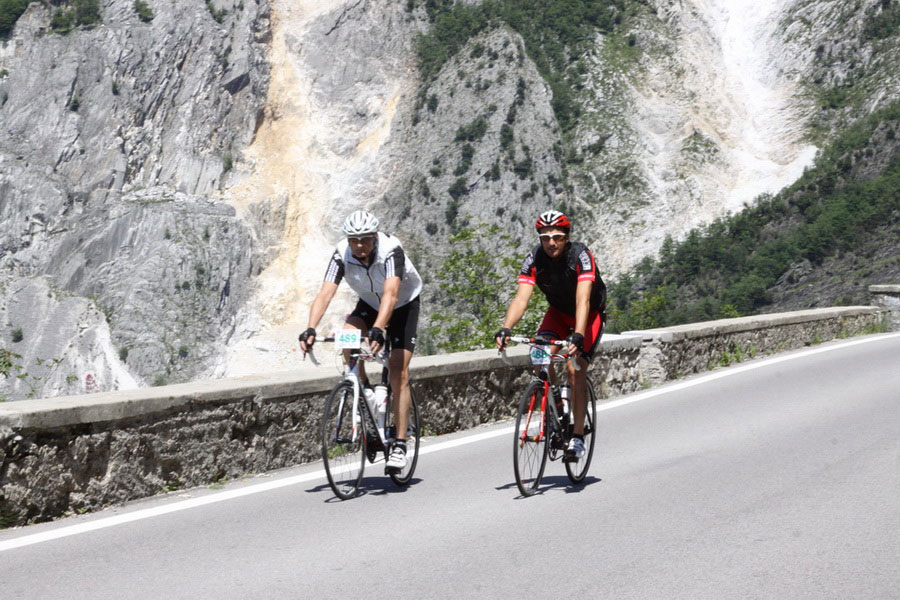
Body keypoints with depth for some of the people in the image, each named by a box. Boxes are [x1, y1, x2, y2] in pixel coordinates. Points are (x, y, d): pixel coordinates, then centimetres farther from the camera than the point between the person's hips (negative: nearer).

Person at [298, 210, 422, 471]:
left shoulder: (391, 251, -35)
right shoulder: (342, 254, -24)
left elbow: (391, 294, -47)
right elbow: (325, 294, -33)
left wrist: (377, 330, -62)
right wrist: (310, 329, -48)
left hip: (404, 305, -3)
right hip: (369, 304, 3)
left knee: (399, 372, -13)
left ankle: (400, 445, -10)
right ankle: (363, 389, -5)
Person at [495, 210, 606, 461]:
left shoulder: (580, 256, -31)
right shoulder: (534, 259, -21)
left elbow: (583, 300, -42)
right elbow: (521, 299, -29)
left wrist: (578, 335, -55)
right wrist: (505, 329, -45)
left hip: (590, 313, -3)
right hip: (559, 311, 4)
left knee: (575, 371, -17)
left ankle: (577, 437, -8)